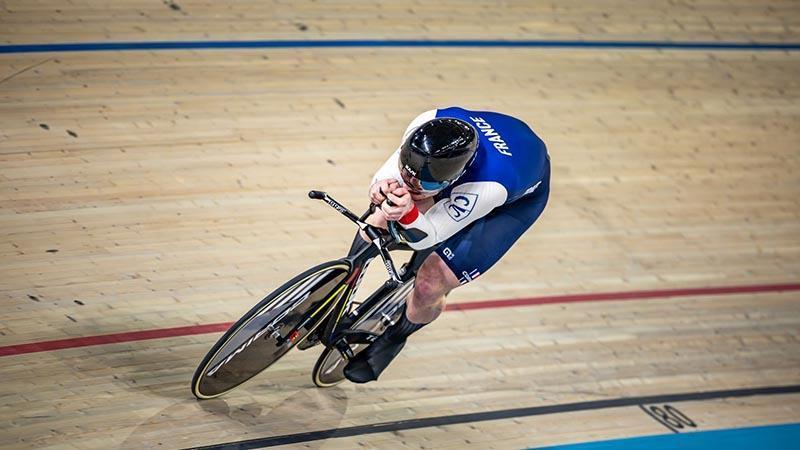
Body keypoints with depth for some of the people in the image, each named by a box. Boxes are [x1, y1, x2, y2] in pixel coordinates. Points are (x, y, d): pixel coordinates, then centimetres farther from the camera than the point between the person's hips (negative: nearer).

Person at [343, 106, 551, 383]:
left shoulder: (487, 188, -47)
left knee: (429, 288, -13)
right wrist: (382, 187, -48)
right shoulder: (429, 123, -36)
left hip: (518, 198, -5)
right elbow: (390, 174, -24)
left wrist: (408, 214, -58)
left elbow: (426, 236, -35)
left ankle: (393, 340, 23)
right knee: (381, 221, -9)